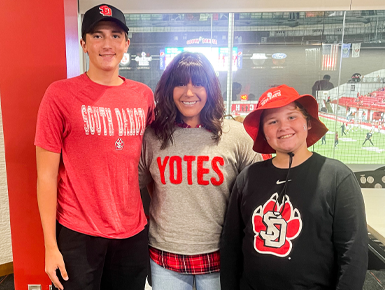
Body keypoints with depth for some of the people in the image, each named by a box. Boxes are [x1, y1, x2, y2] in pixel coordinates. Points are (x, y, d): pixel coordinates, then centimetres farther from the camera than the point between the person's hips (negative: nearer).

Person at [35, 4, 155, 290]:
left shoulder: (144, 95, 1)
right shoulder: (60, 94, -9)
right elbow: (47, 175, -7)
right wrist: (51, 246, -6)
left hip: (134, 234, 4)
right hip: (77, 235, -3)